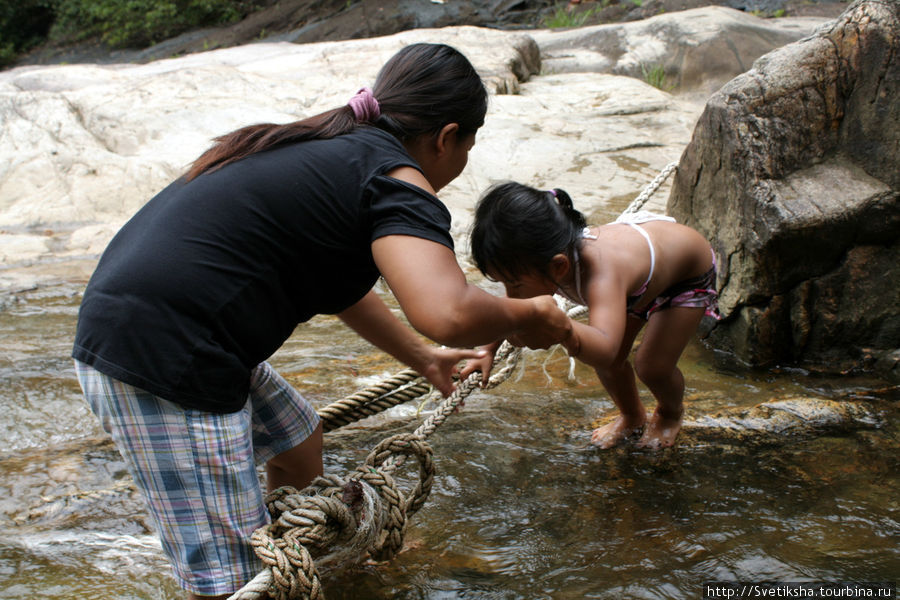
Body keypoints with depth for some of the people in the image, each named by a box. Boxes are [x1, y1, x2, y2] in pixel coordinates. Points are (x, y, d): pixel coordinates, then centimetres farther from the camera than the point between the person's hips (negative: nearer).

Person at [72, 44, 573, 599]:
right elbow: (448, 314, -30)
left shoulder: (334, 151, 16)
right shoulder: (397, 180, -12)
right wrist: (528, 315, -9)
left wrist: (424, 358, 38)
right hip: (163, 361, -10)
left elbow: (340, 283, 31)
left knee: (301, 445, 28)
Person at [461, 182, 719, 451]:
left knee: (651, 367, -10)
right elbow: (514, 307, -4)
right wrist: (489, 352, -9)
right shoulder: (544, 262, -27)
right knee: (609, 363, 3)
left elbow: (605, 349, -67)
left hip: (691, 269, -6)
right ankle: (632, 416, 36)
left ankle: (671, 412, 28)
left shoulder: (601, 274, -51)